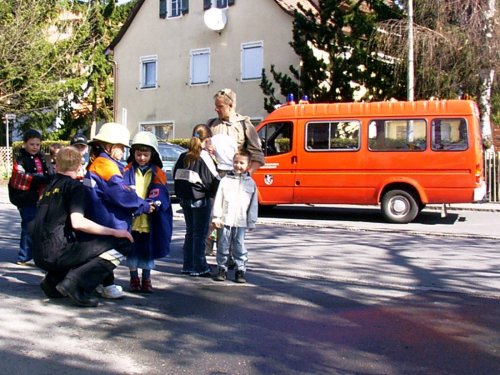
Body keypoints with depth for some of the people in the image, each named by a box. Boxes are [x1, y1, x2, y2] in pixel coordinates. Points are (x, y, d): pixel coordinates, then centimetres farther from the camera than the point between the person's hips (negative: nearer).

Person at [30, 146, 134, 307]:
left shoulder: (49, 187, 20)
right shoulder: (75, 186, -3)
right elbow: (78, 222, -19)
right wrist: (114, 232, -12)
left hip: (40, 256, 8)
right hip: (58, 251, -8)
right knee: (122, 244, -8)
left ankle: (53, 279, 14)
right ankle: (75, 281, -17)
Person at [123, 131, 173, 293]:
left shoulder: (158, 174, 2)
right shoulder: (128, 171, 3)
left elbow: (160, 195, -6)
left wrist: (154, 203, -26)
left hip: (149, 221, 0)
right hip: (130, 219, 0)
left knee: (148, 252, 11)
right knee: (132, 250, 10)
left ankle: (146, 279, 24)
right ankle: (134, 279, 23)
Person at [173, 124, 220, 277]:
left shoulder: (184, 156, 8)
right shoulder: (204, 157, -13)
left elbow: (176, 176, 13)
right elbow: (212, 179, -15)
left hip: (185, 199, 7)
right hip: (200, 200, -7)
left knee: (190, 231, 16)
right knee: (200, 233, 0)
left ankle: (188, 265, 20)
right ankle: (199, 267, 3)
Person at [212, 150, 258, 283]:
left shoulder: (250, 183, 7)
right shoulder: (225, 180, 4)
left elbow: (253, 204, 8)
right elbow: (218, 199, 1)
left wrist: (251, 222, 6)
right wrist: (216, 216, -6)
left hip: (241, 221, 0)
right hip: (225, 219, 0)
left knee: (239, 247, 4)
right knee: (223, 246, 7)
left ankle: (240, 270, 13)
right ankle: (222, 269, 18)